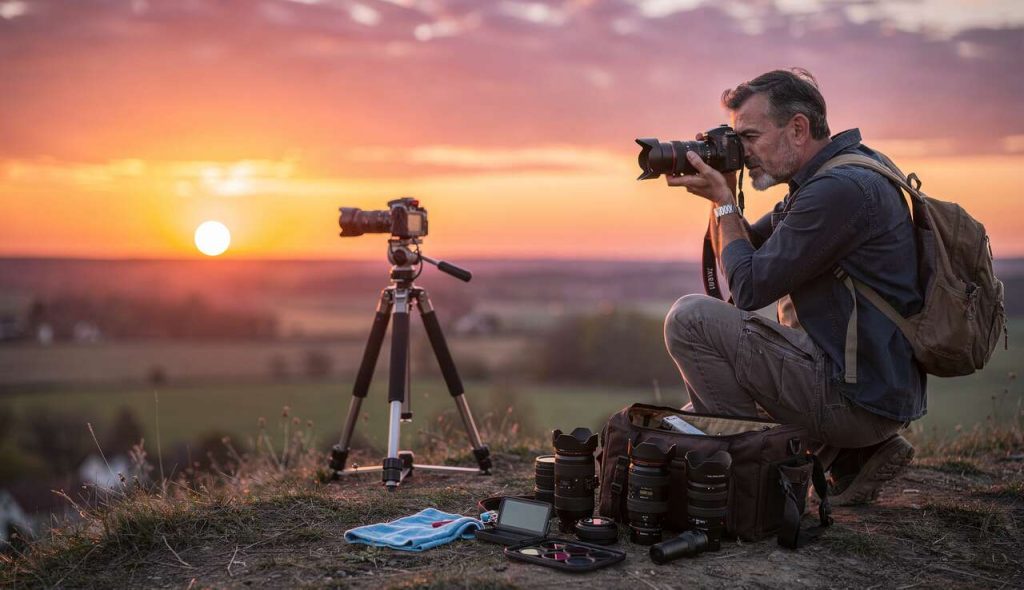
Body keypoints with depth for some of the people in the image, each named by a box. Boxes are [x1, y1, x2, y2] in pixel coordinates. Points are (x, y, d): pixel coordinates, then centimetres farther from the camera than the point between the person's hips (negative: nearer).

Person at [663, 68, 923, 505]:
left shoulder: (841, 189, -18)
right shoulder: (824, 179, 14)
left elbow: (749, 287, -16)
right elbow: (742, 254, 22)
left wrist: (723, 202, -4)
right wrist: (723, 192, 6)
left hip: (859, 399, -10)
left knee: (689, 318, -11)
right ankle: (854, 455, 14)